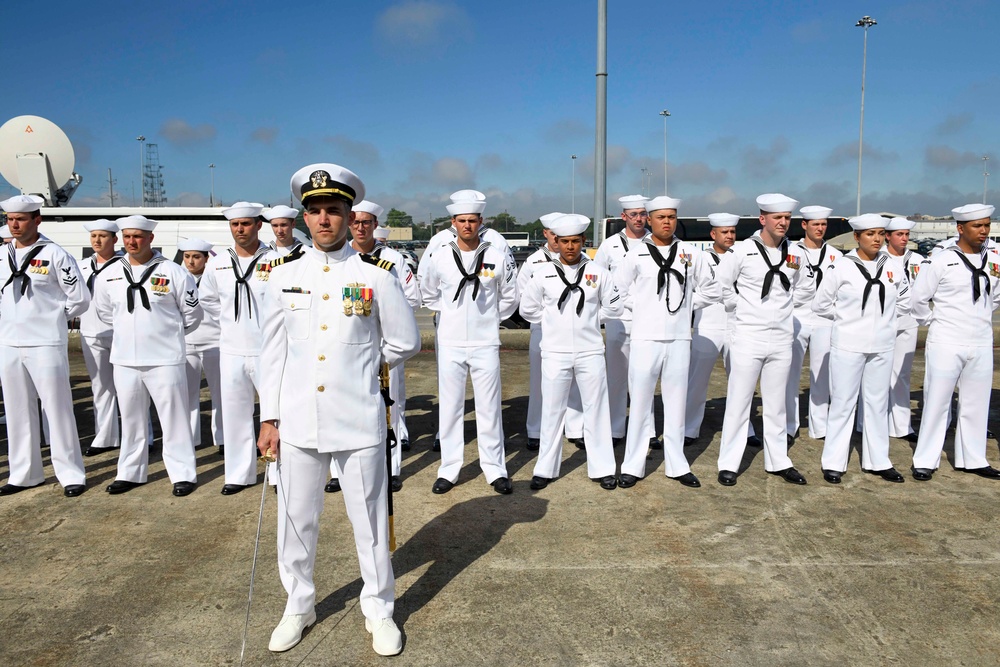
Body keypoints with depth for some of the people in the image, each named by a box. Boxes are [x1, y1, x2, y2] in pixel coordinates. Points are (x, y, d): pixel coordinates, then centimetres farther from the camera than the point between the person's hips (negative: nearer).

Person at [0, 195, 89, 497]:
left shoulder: (55, 254, -6)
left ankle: (71, 474, 7)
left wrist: (52, 316, 4)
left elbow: (80, 298, -5)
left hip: (45, 344, -6)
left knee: (58, 410, -1)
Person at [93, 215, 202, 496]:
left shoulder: (173, 272, -7)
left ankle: (183, 473, 11)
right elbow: (104, 311, 22)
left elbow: (192, 314, 1)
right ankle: (130, 473, 27)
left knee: (174, 418, 2)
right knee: (131, 419, 15)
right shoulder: (109, 276, 6)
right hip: (125, 360, 4)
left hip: (164, 359, -4)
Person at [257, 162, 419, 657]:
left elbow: (405, 343, 5)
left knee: (370, 518, 8)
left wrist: (358, 362, 9)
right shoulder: (283, 278, 5)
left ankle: (379, 611, 28)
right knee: (296, 520, 14)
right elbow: (273, 353, 6)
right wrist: (268, 419, 4)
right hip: (297, 422, 3)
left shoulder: (375, 277, -3)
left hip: (358, 421, -2)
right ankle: (298, 606, 35)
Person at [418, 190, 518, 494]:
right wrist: (450, 314, 10)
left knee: (489, 407, 6)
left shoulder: (498, 258, -3)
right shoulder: (438, 258, -2)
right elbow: (428, 295, 15)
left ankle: (495, 469, 17)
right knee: (449, 408, 7)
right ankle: (448, 469, 18)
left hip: (485, 343, -1)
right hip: (450, 343, 1)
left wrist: (490, 319, 11)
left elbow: (509, 297, 11)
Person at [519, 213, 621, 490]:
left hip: (590, 352, 1)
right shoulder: (542, 272, -1)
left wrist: (589, 319, 8)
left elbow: (613, 307, 10)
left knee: (596, 410, 7)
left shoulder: (598, 272, 1)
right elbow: (528, 309, 8)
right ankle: (545, 469, 18)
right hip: (555, 353, 0)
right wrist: (553, 322, 7)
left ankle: (602, 468, 18)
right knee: (552, 411, 7)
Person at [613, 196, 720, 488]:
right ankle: (633, 466, 13)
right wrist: (641, 307, 3)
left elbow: (711, 290, 13)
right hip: (645, 338, -1)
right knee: (640, 404, 4)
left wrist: (685, 305, 6)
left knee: (676, 404, 8)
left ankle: (676, 465, 20)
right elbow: (618, 289, 9)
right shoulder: (636, 254, 0)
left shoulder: (691, 253, 5)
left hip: (679, 339, 2)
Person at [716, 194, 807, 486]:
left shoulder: (795, 254, 5)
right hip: (747, 338, -4)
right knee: (738, 402, 1)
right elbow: (723, 283, 0)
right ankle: (728, 464, 10)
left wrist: (779, 310, 14)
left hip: (781, 339, 4)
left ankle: (778, 461, 23)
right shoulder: (743, 250, -8)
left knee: (776, 404, 12)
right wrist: (740, 311, 2)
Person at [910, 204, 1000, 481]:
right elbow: (918, 300, -5)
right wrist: (934, 323, 1)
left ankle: (972, 459, 26)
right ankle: (925, 461, 11)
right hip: (946, 344, -5)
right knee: (937, 403, 2)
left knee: (976, 405, 12)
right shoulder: (940, 261, -10)